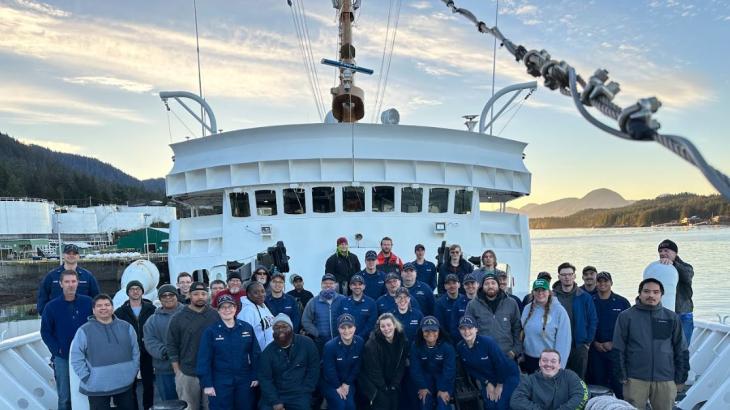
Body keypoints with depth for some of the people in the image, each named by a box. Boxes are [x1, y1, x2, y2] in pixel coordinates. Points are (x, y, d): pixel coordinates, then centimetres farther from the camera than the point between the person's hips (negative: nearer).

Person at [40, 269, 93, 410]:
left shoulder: (88, 302, -4)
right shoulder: (51, 306, -5)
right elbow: (45, 332, 0)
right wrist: (57, 350, -9)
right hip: (62, 358, -1)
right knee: (64, 397, 6)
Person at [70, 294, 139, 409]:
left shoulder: (126, 327, 6)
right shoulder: (84, 331, -4)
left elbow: (135, 352, 10)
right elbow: (76, 358, -5)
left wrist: (133, 372, 4)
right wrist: (87, 378, -10)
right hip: (98, 388, -3)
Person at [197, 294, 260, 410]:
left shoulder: (247, 328, 2)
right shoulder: (210, 331, -5)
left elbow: (255, 354, 5)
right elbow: (204, 360, -6)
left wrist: (255, 377, 1)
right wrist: (207, 384, -11)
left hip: (245, 381, 2)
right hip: (220, 383, -2)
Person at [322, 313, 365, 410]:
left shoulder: (360, 342, -15)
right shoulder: (330, 346, -27)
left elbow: (357, 366, -5)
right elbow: (329, 370, -17)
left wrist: (347, 383, -4)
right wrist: (338, 387, -8)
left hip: (348, 381, 3)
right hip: (330, 382, -3)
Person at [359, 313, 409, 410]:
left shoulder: (402, 340, -7)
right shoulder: (372, 344, -21)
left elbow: (401, 366, -2)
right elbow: (373, 370, -17)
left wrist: (394, 385, -9)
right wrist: (384, 388, -13)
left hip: (392, 382, 4)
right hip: (373, 382, -4)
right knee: (383, 401, -18)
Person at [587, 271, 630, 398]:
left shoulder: (622, 302, 3)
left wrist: (614, 343, -6)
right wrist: (594, 342, -6)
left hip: (616, 349, -1)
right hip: (595, 350, 1)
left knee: (618, 382, -4)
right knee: (597, 382, 7)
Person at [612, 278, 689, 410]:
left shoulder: (672, 317, 7)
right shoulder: (626, 316, 0)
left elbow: (681, 350, 10)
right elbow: (619, 349, 0)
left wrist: (680, 378, 6)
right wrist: (622, 375, -4)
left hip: (666, 380, 2)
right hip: (635, 379, -2)